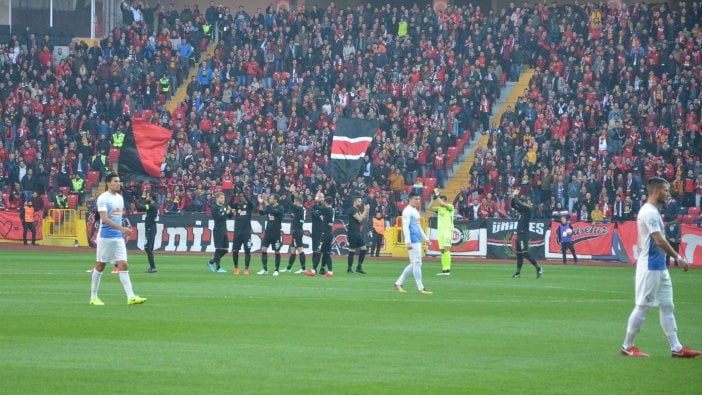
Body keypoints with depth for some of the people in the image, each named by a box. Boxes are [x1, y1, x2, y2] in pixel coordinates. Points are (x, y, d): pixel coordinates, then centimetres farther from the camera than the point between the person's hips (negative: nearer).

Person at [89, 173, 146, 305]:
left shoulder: (120, 197, 13)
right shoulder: (103, 198, -11)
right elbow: (104, 219, -20)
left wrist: (124, 231, 18)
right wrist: (121, 228, -28)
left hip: (118, 237, 6)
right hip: (105, 237, -6)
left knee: (123, 265, -3)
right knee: (100, 266, 2)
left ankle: (131, 297, -9)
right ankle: (93, 297, 12)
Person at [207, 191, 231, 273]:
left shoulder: (224, 207, 16)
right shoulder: (214, 207, -8)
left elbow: (229, 216, 16)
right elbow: (219, 217, -19)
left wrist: (230, 211, -2)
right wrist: (226, 212, -16)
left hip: (224, 230, 8)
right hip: (218, 231, -8)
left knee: (225, 250, 8)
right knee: (218, 249, -5)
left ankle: (211, 262, 21)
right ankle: (218, 267, -1)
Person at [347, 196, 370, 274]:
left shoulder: (358, 210, 16)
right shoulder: (352, 210, -12)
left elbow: (364, 219, 16)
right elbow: (360, 218, -21)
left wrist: (367, 211, 3)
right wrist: (365, 210, -13)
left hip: (358, 233, 9)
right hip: (352, 233, -9)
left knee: (363, 249, 6)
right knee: (352, 251, -5)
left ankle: (359, 267, 12)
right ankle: (349, 269, 1)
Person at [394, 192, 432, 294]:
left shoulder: (415, 211, 19)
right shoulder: (407, 211, -10)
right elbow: (405, 227, -17)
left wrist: (426, 239, 26)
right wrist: (408, 242, -24)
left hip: (418, 240, 10)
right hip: (413, 240, -10)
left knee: (414, 264, 11)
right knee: (417, 263, -9)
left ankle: (398, 284, 16)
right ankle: (421, 288, -8)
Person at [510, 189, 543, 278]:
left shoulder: (528, 209, -11)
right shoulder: (522, 210, 14)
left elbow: (518, 203, -19)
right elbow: (513, 205, 21)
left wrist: (516, 196, -2)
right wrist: (513, 196, 8)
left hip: (524, 234, -10)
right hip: (520, 234, 10)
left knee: (525, 253, -14)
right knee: (519, 253, 10)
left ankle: (538, 268, -15)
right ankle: (518, 272, 14)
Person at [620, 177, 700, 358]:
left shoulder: (652, 211, 15)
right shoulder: (649, 212, -16)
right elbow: (659, 241, -23)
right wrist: (678, 258, -20)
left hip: (660, 267, 10)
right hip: (650, 267, -10)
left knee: (667, 306, 8)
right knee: (643, 306, -4)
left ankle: (676, 348, 8)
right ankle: (627, 347, 5)